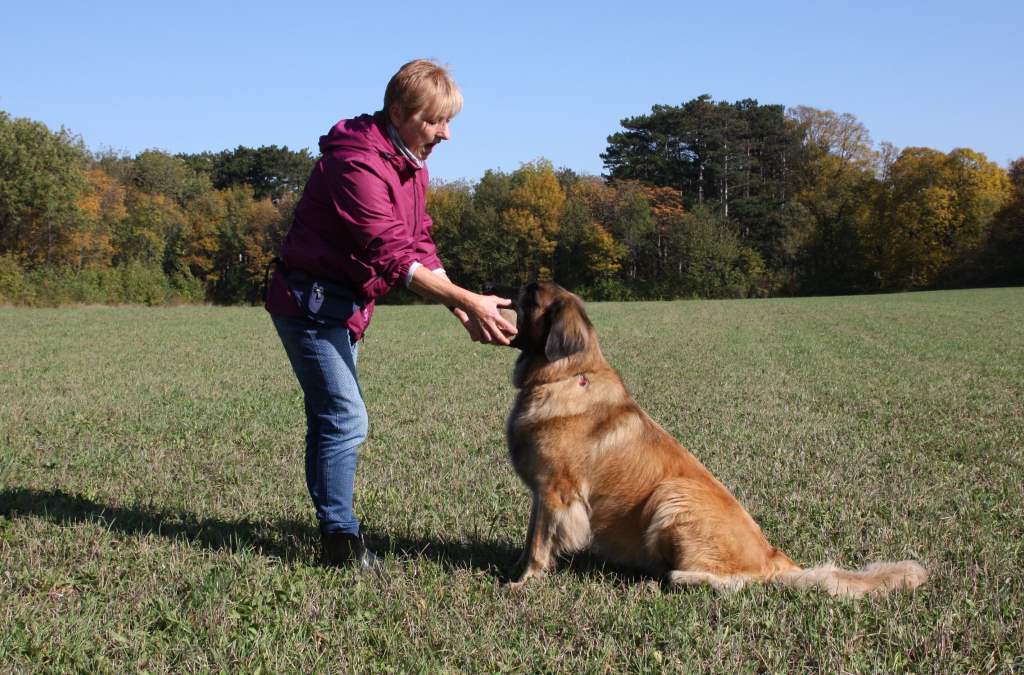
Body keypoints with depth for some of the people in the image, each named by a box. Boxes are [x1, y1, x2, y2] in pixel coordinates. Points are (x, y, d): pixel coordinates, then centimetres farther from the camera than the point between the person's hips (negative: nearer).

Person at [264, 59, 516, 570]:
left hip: (345, 304, 10)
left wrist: (464, 312, -10)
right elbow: (393, 257, -30)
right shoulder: (357, 163, -25)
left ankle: (331, 529, 22)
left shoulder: (411, 165, 7)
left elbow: (419, 245, 3)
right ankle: (341, 539, -4)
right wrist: (467, 300, -34)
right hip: (311, 299, -10)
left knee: (331, 417, 14)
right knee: (346, 418, -12)